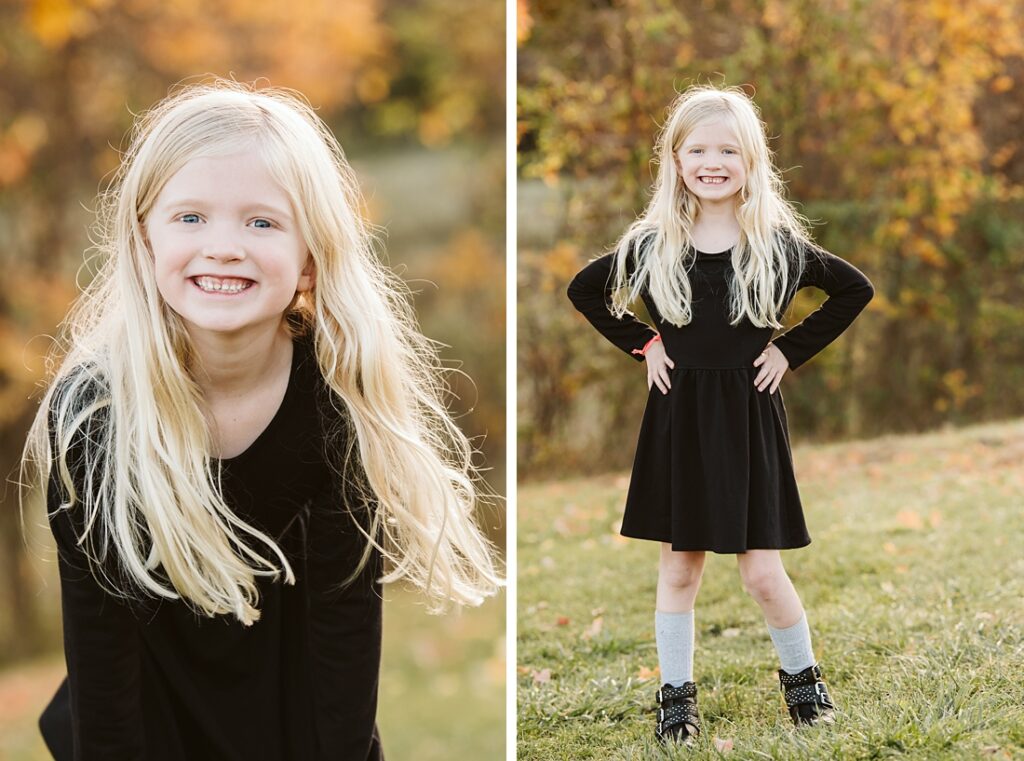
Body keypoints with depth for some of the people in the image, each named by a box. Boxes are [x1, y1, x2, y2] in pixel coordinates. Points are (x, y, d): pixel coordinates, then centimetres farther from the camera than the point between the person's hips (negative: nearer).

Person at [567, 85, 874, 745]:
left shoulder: (776, 244, -5)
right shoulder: (654, 244, -2)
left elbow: (855, 290, 5)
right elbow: (584, 291, 11)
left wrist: (792, 350, -2)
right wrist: (642, 344, 2)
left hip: (749, 412, -1)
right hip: (678, 414, 2)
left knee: (762, 570, 1)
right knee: (679, 568, 8)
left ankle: (803, 674, 24)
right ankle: (677, 695, 20)